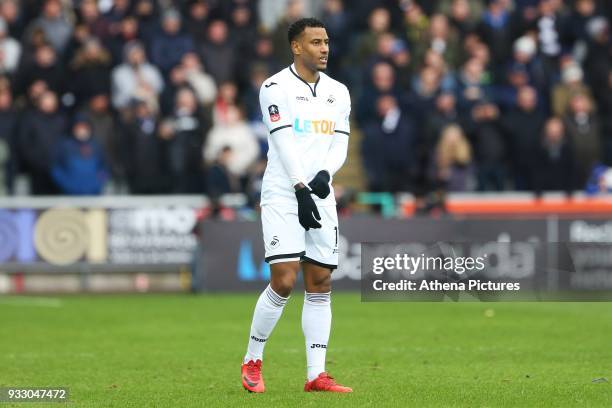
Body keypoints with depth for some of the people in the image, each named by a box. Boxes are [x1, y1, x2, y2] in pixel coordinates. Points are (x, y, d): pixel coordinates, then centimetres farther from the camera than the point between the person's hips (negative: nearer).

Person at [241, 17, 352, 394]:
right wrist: (301, 189, -18)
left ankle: (316, 374, 2)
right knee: (284, 281, -13)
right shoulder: (276, 88, -5)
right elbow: (285, 143, -12)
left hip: (320, 195, 6)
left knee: (321, 284, 1)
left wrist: (325, 174, -12)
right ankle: (253, 360, 5)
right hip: (283, 195, -6)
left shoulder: (338, 92, 13)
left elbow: (340, 144, 8)